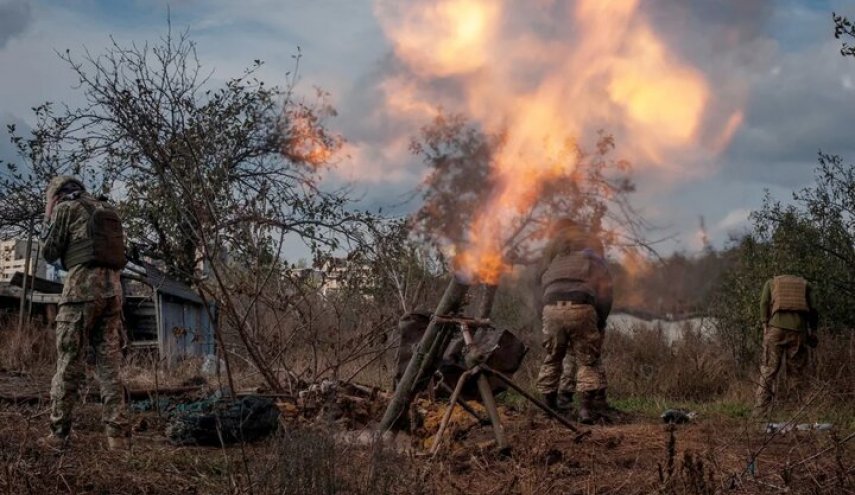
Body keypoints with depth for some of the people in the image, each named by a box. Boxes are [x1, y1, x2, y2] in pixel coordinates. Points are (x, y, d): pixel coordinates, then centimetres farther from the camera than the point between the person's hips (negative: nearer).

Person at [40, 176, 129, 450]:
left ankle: (58, 434, -1)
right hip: (112, 287, 6)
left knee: (68, 363, -2)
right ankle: (117, 434, -2)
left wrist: (52, 224, 23)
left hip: (82, 285, -6)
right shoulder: (108, 210, 21)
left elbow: (50, 253, 5)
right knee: (109, 364, 4)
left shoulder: (66, 208, 3)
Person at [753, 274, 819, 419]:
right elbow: (812, 310, 12)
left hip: (776, 327, -1)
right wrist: (812, 331, 10)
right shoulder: (805, 284, 23)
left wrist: (765, 325, 1)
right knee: (797, 373, 7)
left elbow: (764, 303, 6)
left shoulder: (771, 282, 22)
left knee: (768, 372, -2)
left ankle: (760, 414, -8)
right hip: (798, 330, 1)